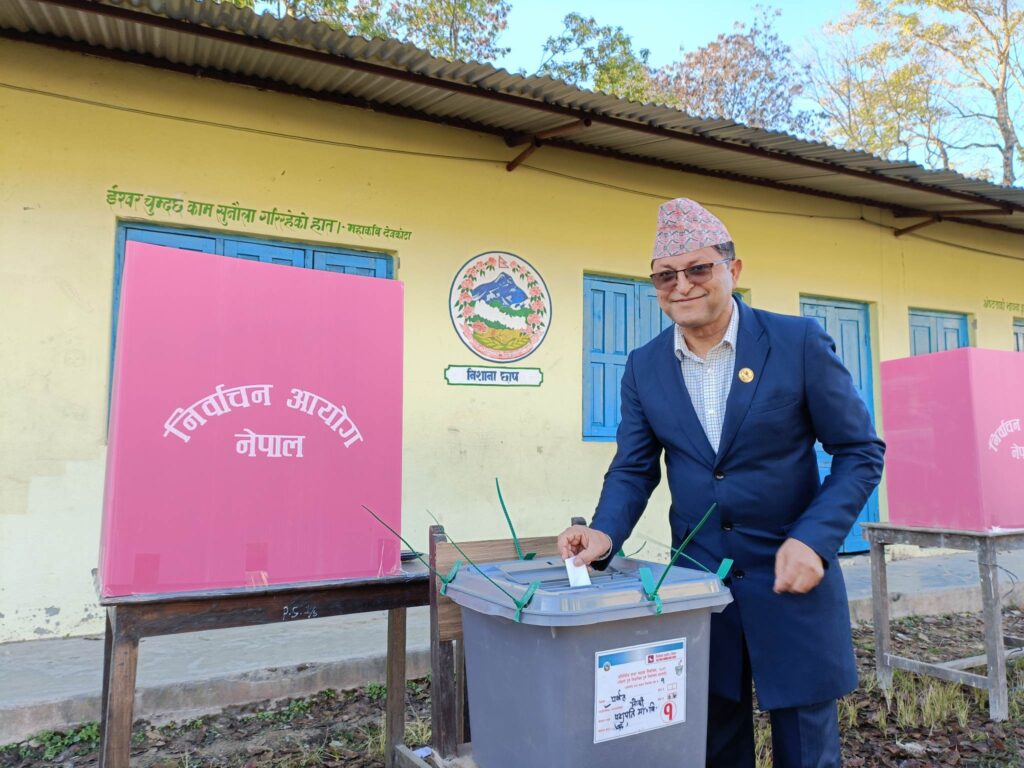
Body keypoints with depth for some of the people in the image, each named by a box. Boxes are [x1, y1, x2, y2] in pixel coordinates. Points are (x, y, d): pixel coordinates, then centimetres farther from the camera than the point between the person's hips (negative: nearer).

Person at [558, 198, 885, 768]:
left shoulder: (800, 342, -10)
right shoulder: (644, 366, 0)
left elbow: (861, 451, -5)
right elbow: (633, 469, 5)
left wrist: (814, 540, -17)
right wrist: (606, 533, -14)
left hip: (793, 574, -2)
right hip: (697, 582, 3)